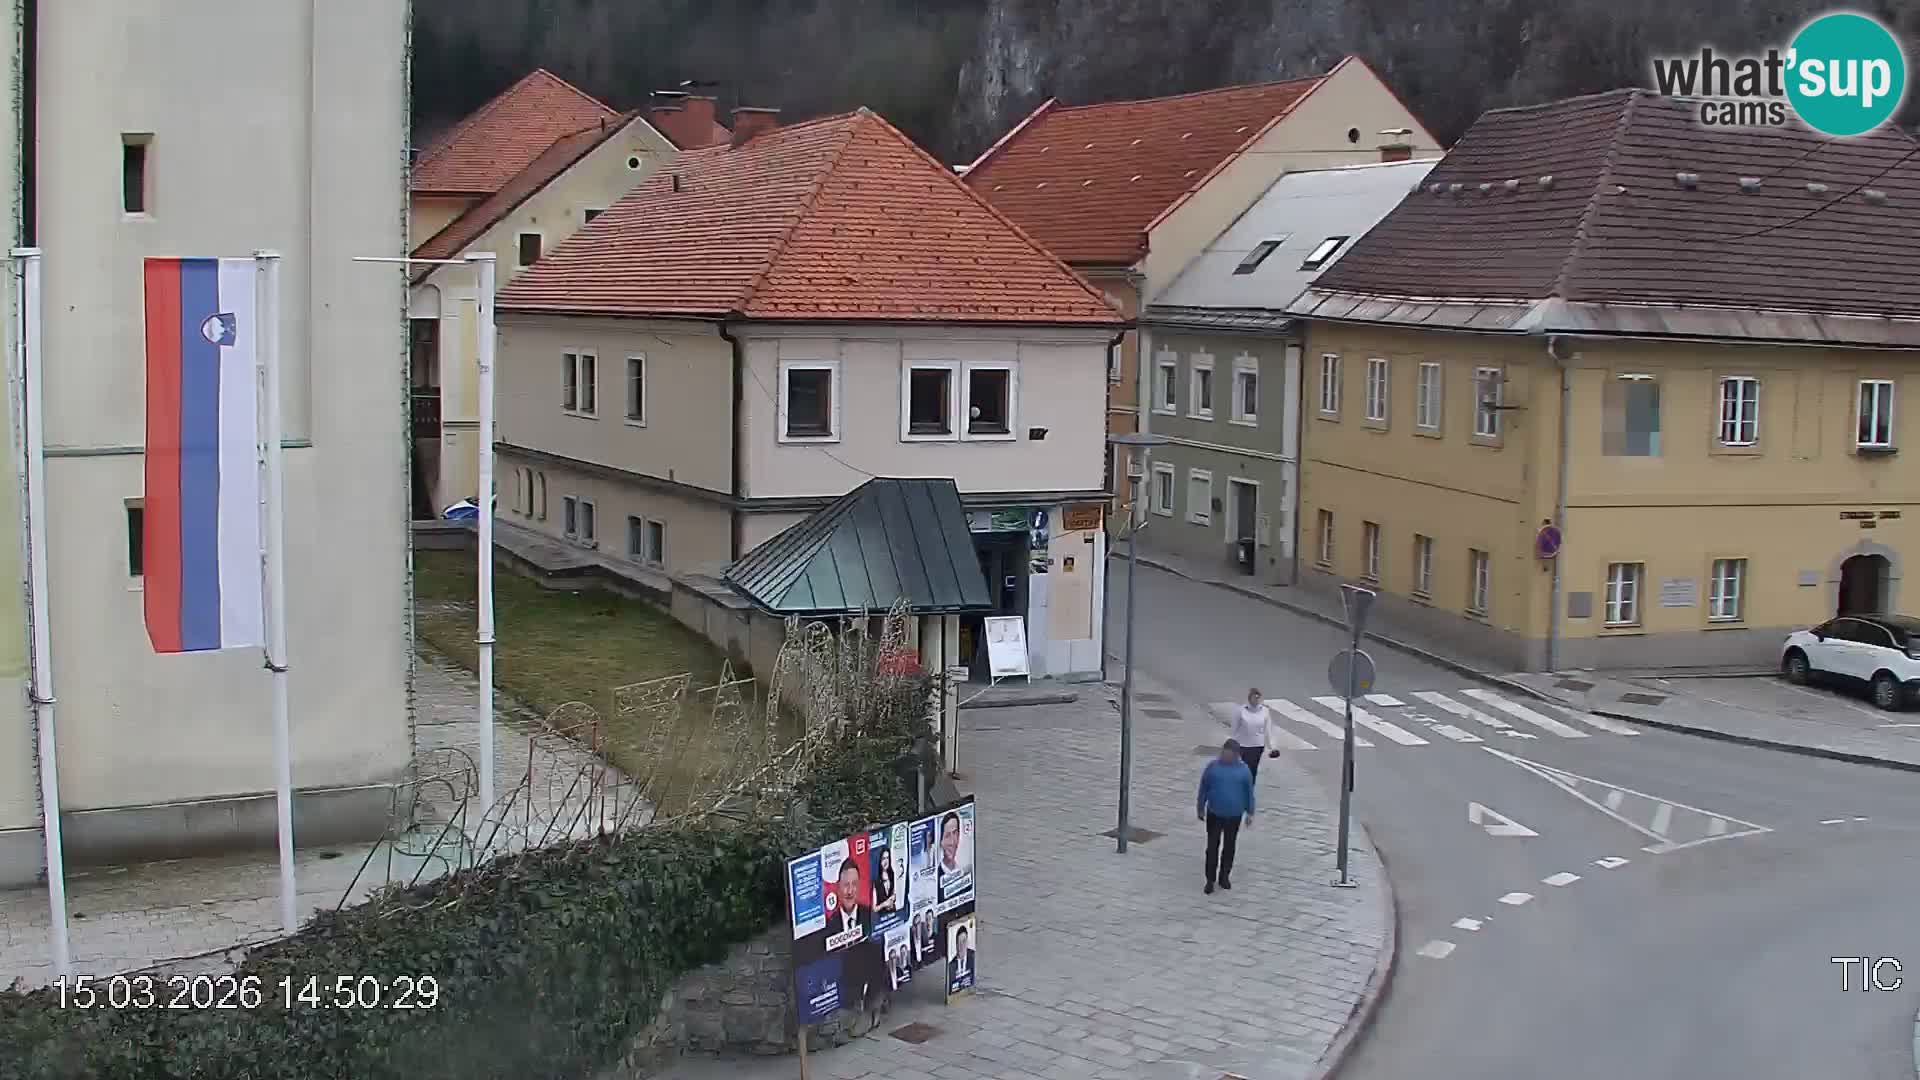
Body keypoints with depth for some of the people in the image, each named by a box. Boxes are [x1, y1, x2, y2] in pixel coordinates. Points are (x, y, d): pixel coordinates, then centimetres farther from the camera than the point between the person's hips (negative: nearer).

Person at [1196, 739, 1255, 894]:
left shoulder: (1244, 769, -4)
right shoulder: (1212, 766, -6)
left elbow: (1249, 792, 3)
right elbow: (1203, 789, 2)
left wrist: (1250, 813, 5)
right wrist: (1201, 809, 5)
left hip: (1234, 816, 1)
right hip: (1214, 814, -1)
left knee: (1229, 847, 12)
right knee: (1212, 847, 1)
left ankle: (1224, 876, 27)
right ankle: (1210, 880, 9)